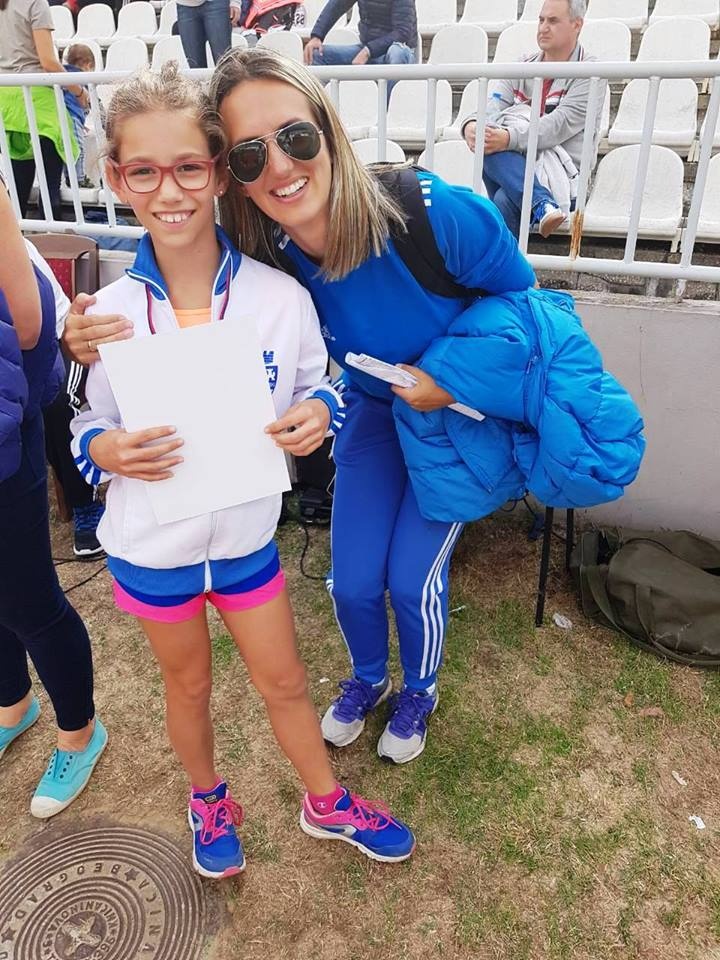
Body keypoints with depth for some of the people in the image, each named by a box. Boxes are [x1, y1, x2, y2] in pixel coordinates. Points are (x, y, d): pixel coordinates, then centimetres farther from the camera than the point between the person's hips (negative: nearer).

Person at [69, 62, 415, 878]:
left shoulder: (279, 297, -15)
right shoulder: (107, 313, -13)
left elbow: (314, 386, -1)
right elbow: (86, 428, -3)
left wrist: (317, 413, -24)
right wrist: (108, 450, -25)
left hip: (246, 534, 0)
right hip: (151, 546, 0)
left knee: (283, 680, 19)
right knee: (188, 684, 22)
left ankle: (327, 804, 46)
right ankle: (207, 801, 52)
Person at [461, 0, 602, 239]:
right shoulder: (522, 67, 14)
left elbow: (560, 125, -18)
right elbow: (492, 107, -1)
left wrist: (509, 138, -34)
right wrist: (471, 125, -27)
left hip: (561, 177, -5)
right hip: (515, 167, 5)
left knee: (505, 200, -35)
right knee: (488, 147, -27)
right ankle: (541, 204, -39)